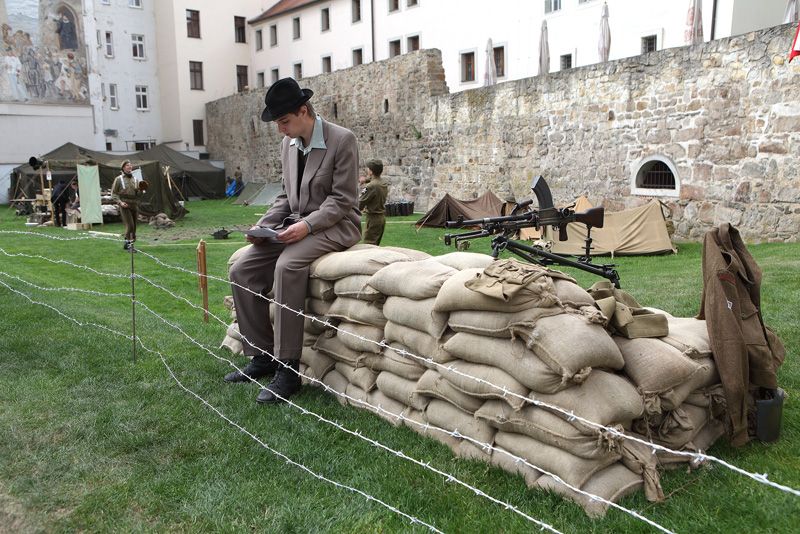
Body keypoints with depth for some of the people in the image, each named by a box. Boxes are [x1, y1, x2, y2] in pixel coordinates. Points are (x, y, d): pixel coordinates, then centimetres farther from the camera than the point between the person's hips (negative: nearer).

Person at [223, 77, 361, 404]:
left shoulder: (342, 140, -12)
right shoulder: (288, 144, 10)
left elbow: (342, 200, -14)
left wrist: (307, 225, -27)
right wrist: (263, 225, 1)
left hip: (336, 225, -7)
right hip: (296, 224, 7)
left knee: (287, 266, -34)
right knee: (242, 270, -11)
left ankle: (287, 368, -26)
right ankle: (262, 355, 0)